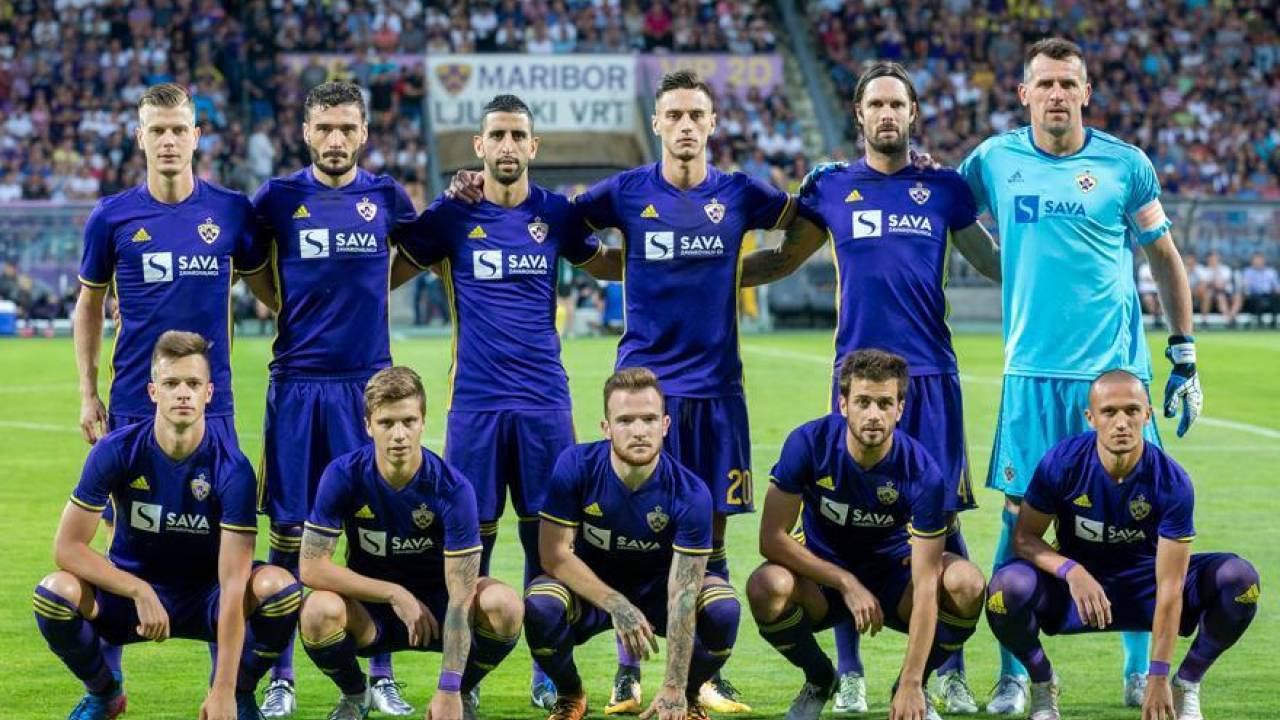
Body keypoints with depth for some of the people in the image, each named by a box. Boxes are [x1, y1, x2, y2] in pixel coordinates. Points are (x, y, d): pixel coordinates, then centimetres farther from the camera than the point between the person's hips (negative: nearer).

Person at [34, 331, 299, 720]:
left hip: (205, 600, -1)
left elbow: (233, 581, -25)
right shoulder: (116, 451, -16)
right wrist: (140, 592, -29)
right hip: (129, 591, 1)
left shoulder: (231, 469, -20)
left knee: (280, 586, -31)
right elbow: (67, 546, -15)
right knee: (55, 592, -30)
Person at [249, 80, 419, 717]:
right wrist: (285, 305, 6)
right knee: (289, 531, 0)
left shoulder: (386, 198, 6)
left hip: (367, 382, 1)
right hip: (296, 383, 0)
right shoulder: (279, 198, 4)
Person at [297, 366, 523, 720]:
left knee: (505, 605, -30)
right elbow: (312, 567, -18)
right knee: (319, 611, -34)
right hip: (368, 613, 0)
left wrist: (449, 692, -29)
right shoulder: (343, 476, -18)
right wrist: (396, 595, -23)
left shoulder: (452, 489, -21)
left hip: (435, 610, 0)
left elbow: (460, 597, -23)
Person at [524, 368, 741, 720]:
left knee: (723, 608, -30)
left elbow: (682, 595, -26)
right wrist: (617, 606, -32)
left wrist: (674, 689, -30)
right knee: (540, 605, -33)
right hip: (589, 587, 0)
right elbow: (554, 554, -19)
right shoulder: (575, 467, -22)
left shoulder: (690, 493, -23)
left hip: (657, 589, 0)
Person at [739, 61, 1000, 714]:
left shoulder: (944, 188, 9)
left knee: (941, 518, -1)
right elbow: (784, 258, 21)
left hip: (932, 373, 0)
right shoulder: (830, 189, 9)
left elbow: (990, 261, 20)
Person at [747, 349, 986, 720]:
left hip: (894, 572, 0)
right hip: (822, 574, 0)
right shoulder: (809, 443, -22)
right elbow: (772, 538, -19)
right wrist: (847, 584, -27)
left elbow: (925, 587, -26)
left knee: (966, 584, -30)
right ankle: (819, 682, 0)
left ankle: (914, 687, 0)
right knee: (766, 587, -33)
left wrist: (911, 685, -31)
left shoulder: (923, 473, -24)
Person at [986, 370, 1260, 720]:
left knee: (1239, 578, -24)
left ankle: (1187, 686, 0)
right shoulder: (1063, 463, -21)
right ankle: (1042, 684, -2)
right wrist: (1070, 570, -33)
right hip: (1078, 585, 0)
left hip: (1145, 582, 0)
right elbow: (1025, 537, -11)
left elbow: (1169, 589, -22)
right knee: (1007, 588, -33)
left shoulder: (1171, 481, -22)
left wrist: (1158, 677, -25)